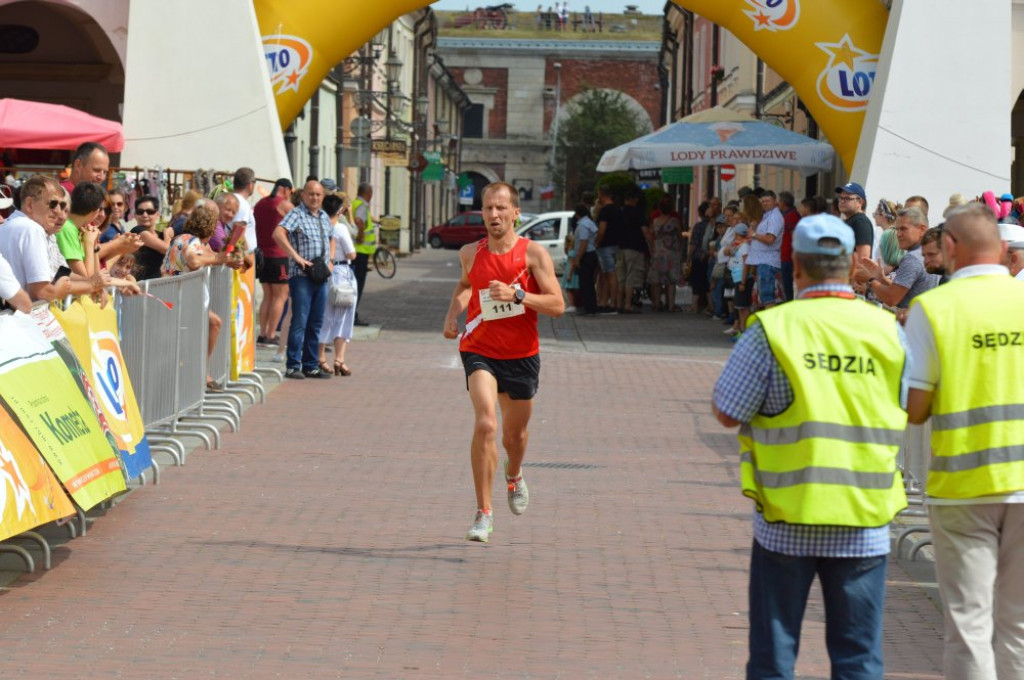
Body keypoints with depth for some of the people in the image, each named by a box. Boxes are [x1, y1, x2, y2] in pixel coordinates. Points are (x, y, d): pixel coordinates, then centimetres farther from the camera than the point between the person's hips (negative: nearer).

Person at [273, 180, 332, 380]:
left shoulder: (324, 217, 16)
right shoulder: (296, 214, -8)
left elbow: (330, 239, 32)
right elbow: (278, 234, -23)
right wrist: (297, 257, -25)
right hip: (301, 275, -7)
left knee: (316, 323, 9)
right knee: (300, 321, -9)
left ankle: (311, 366, 15)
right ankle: (293, 366, -6)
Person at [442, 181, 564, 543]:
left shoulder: (533, 253, -10)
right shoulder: (470, 253, -1)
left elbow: (557, 305, -14)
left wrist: (517, 295, -27)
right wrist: (452, 313, 6)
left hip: (521, 354, 0)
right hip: (480, 351, 0)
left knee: (514, 434, 15)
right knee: (486, 424, -22)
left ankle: (514, 475, 53)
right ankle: (483, 513, -16)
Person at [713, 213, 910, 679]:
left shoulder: (771, 330, -11)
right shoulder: (887, 330, -2)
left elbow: (728, 413, -6)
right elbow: (907, 411, 9)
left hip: (787, 521, -2)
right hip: (864, 520, 2)